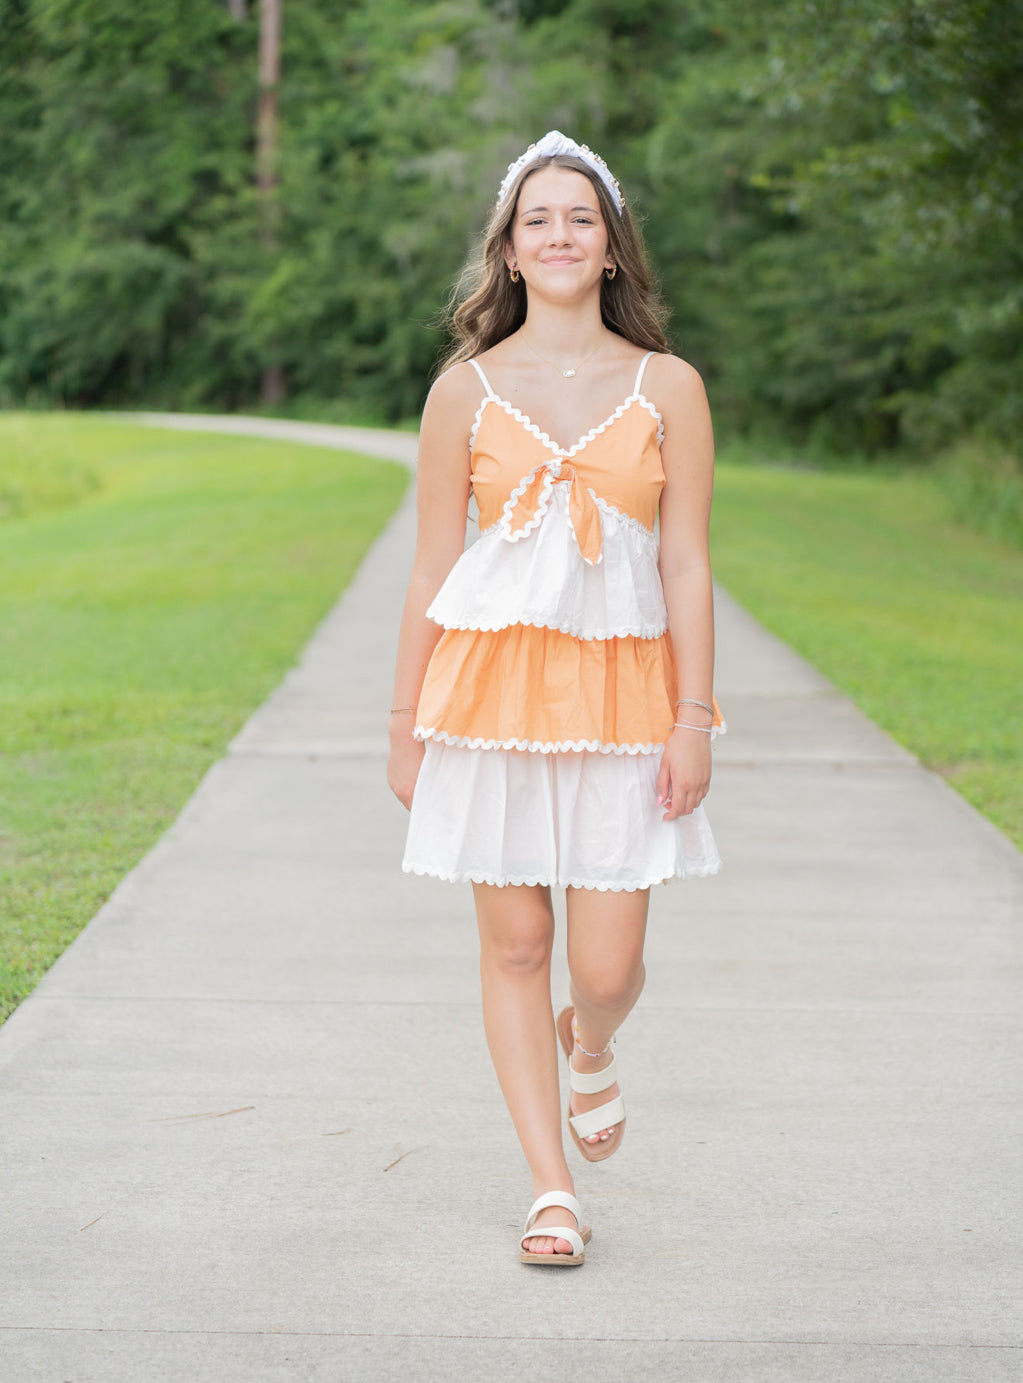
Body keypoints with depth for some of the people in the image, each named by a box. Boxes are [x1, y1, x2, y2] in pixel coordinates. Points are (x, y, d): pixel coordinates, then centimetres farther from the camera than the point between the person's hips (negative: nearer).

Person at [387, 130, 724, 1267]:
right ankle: (551, 1190, 15)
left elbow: (687, 565, 3)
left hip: (622, 684, 0)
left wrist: (694, 716, -4)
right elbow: (431, 567, 6)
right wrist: (406, 725, 6)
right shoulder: (466, 388, 5)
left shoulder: (666, 387, 5)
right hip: (494, 681, 0)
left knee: (608, 966, -2)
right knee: (514, 945, 2)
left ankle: (590, 1047, 35)